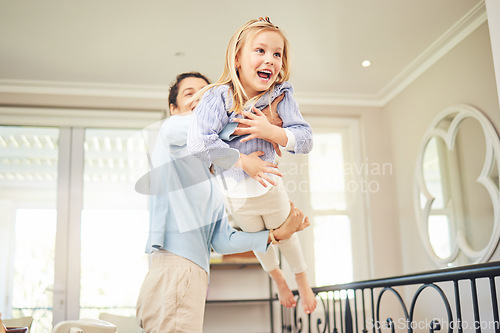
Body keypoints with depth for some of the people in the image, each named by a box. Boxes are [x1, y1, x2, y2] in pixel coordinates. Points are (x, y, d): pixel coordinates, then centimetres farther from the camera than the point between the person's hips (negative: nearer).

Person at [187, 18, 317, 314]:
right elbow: (198, 142, -37)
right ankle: (277, 277, 61)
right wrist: (244, 161, -30)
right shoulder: (218, 97, -25)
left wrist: (270, 131, -34)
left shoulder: (281, 95, -16)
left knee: (285, 234, 27)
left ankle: (303, 280, 56)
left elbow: (306, 140, -17)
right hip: (236, 194, 0)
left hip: (270, 185, 1)